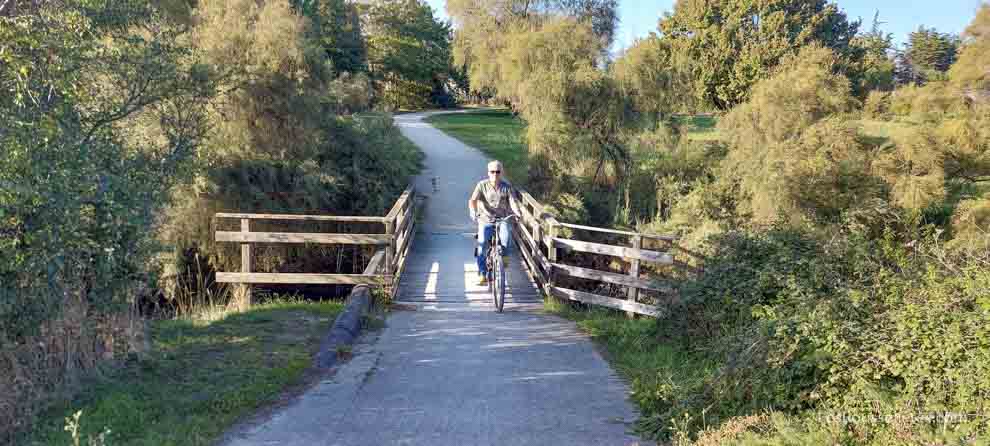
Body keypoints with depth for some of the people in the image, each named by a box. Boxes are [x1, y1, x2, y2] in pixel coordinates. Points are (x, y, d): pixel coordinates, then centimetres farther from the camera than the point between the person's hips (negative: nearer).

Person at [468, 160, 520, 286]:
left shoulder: (507, 186, -1)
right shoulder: (482, 185, -3)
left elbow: (512, 202, -10)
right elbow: (472, 200, -13)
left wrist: (517, 212, -32)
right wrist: (473, 212, -34)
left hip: (502, 219, 0)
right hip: (485, 220, 0)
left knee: (506, 233, -32)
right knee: (482, 244, -19)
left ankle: (504, 256, -5)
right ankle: (482, 274, -10)